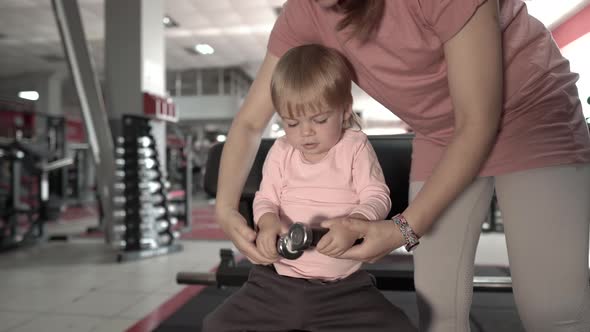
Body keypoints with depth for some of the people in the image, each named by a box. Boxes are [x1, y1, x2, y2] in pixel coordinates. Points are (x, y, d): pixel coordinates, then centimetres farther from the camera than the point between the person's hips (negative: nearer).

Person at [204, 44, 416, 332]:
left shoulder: (355, 147, -2)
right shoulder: (281, 152, 5)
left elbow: (377, 197, -7)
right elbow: (266, 198, 6)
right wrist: (268, 222, -17)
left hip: (343, 285, -2)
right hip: (278, 280, 2)